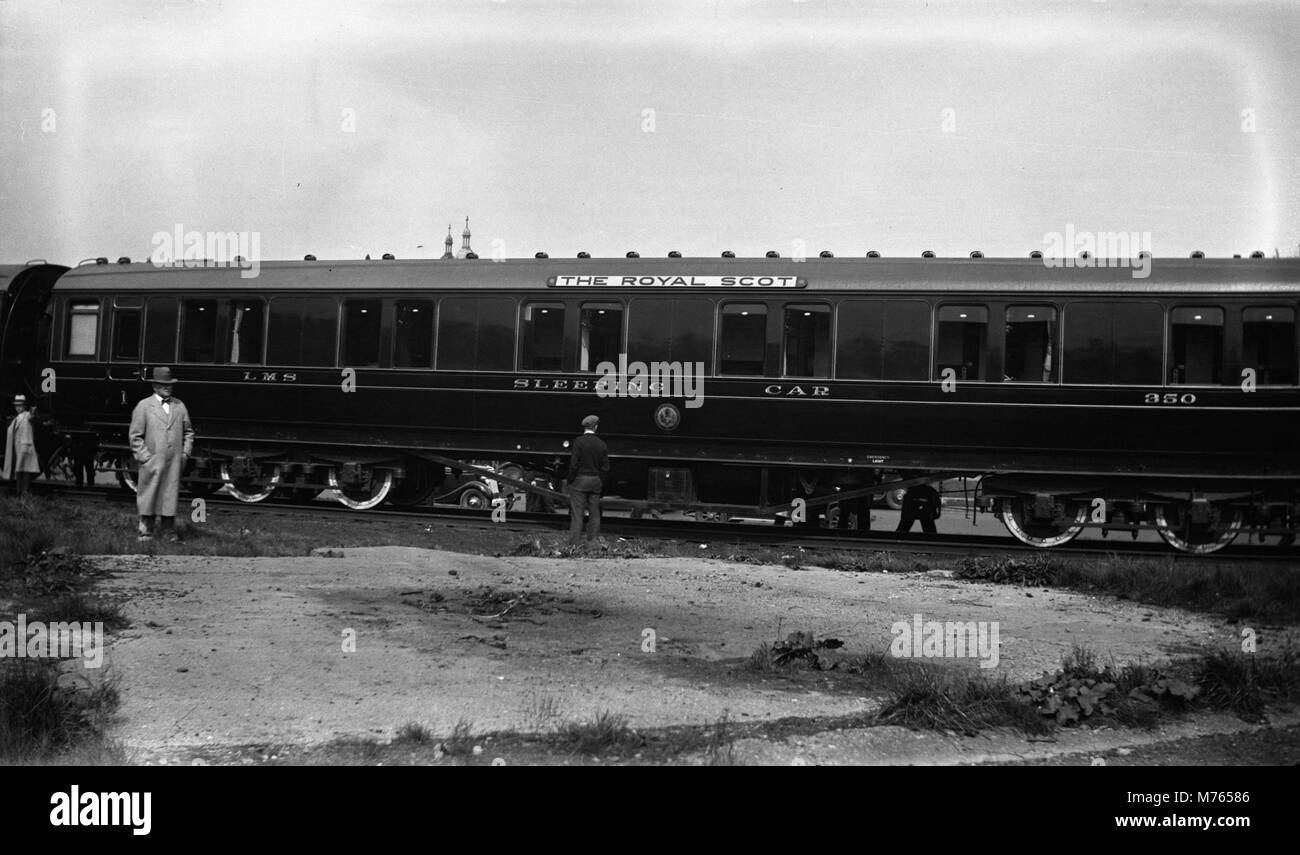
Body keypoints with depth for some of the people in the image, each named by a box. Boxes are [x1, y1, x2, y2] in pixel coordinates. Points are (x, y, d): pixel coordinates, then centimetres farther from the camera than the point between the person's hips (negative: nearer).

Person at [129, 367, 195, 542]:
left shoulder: (179, 406, 12)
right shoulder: (144, 406, 1)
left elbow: (188, 431, 19)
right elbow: (135, 436, 0)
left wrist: (185, 453, 8)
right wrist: (145, 457, -7)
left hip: (174, 463, 3)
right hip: (152, 462, -3)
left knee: (170, 496, 5)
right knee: (148, 496, 2)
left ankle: (169, 531, 13)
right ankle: (146, 531, 11)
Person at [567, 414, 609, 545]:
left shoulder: (579, 442, -9)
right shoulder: (602, 444, 4)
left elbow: (574, 464, -12)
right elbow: (605, 468, 4)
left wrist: (570, 482, -4)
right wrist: (600, 483, 13)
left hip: (579, 480, -4)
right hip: (596, 481, 4)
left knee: (576, 513, -5)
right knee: (595, 513, 10)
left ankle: (573, 543, -8)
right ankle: (594, 540, 11)